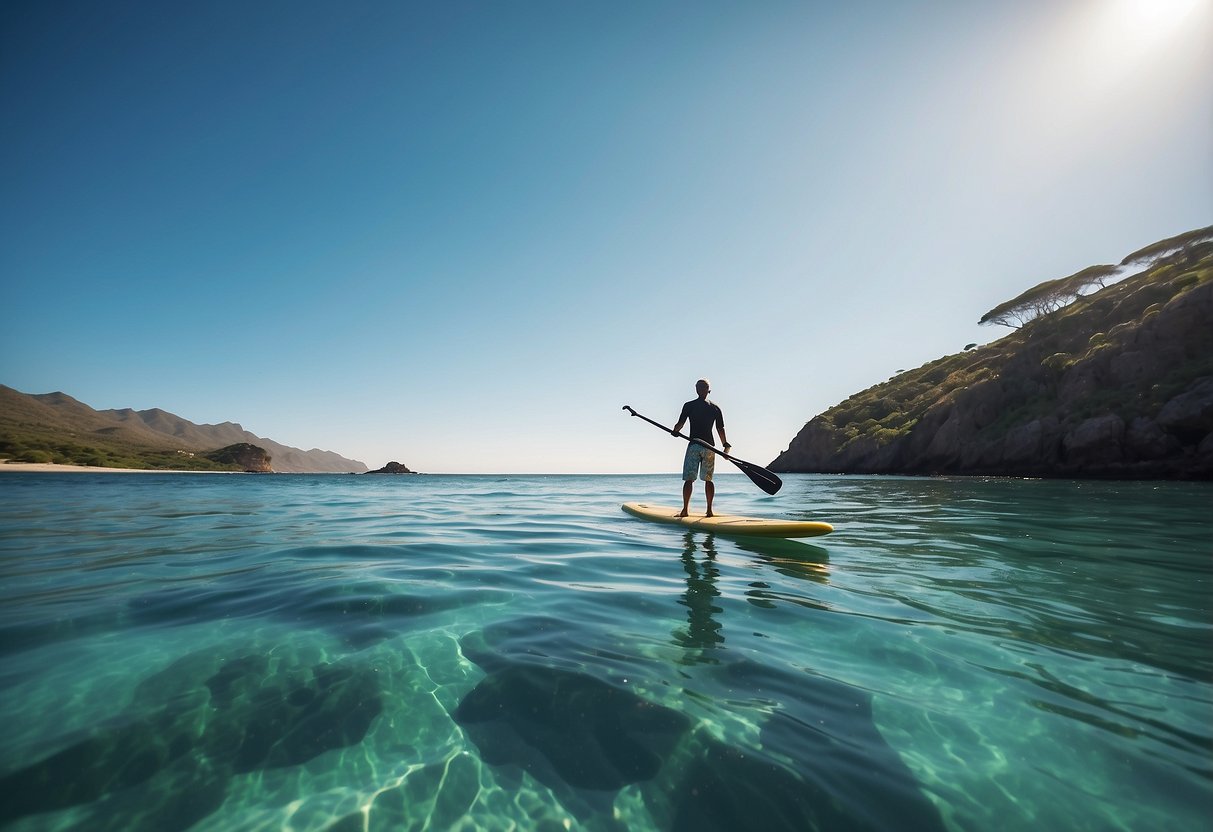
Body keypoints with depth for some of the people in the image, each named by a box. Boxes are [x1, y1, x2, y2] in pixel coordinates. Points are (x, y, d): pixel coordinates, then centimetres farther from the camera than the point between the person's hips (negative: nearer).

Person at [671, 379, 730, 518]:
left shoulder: (689, 405, -2)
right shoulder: (715, 408, 6)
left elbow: (680, 424, -10)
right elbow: (720, 429, 4)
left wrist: (675, 431, 9)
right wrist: (725, 445, 13)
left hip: (694, 445, -3)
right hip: (709, 446, 3)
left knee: (688, 479, 1)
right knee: (708, 479, 10)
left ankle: (685, 510, -4)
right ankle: (709, 510, 10)